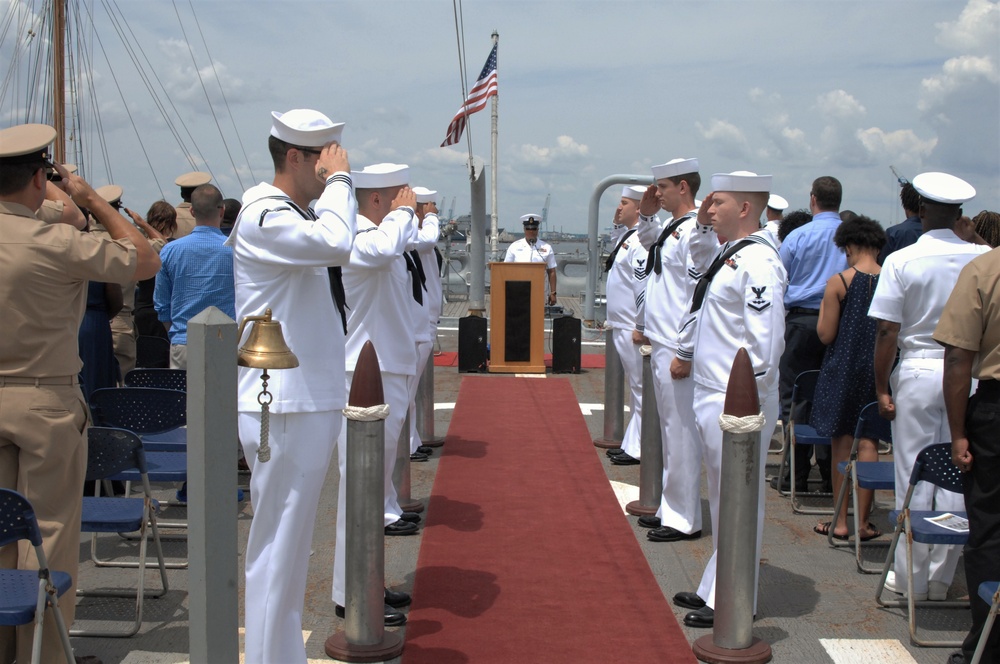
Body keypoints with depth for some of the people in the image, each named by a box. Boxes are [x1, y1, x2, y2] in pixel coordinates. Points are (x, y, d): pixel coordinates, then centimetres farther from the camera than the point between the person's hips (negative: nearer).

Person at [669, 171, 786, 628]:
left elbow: (766, 340, -22)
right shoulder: (729, 254, 14)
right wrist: (686, 355, 29)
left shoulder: (757, 262, -17)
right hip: (713, 396, 10)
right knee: (722, 498, 17)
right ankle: (715, 589, 28)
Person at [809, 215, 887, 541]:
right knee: (869, 442, 7)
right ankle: (863, 522, 9)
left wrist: (823, 308, 10)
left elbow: (825, 334, -8)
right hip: (879, 368, 2)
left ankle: (841, 521, 11)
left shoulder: (838, 282, -11)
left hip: (843, 367, -2)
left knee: (841, 442, 7)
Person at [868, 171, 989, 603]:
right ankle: (943, 577, 19)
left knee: (913, 480, 6)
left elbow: (888, 331, -8)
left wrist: (882, 387, -1)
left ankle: (911, 578, 15)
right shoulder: (984, 259, -2)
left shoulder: (902, 261, -8)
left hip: (918, 373, -2)